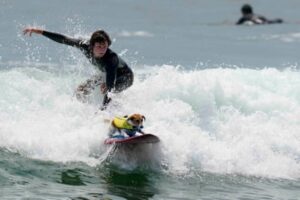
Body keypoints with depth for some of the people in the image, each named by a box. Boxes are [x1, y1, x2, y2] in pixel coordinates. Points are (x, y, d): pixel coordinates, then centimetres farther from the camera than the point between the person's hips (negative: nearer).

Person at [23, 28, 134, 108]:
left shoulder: (111, 59, -44)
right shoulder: (85, 46, -28)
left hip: (125, 77, -7)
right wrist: (39, 31, -20)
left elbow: (110, 87, -49)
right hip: (106, 73, 7)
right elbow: (63, 39, -19)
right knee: (80, 91, 3)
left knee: (108, 93, -35)